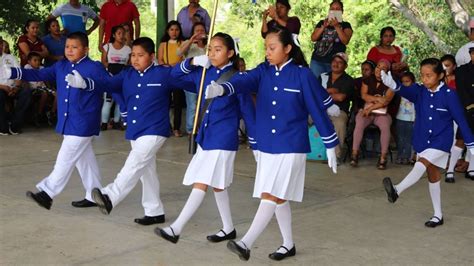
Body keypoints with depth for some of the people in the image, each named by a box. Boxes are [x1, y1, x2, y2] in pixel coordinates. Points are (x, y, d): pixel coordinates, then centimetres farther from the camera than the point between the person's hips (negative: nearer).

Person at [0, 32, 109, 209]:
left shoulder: (95, 68, -10)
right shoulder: (61, 66, 8)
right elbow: (38, 75, 5)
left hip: (82, 124, -7)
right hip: (67, 122, 7)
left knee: (66, 158, -5)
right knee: (84, 159, 14)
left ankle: (47, 193, -1)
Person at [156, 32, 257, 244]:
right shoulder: (203, 73, 6)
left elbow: (248, 112, -6)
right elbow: (175, 73, 16)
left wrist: (255, 144, -3)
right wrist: (193, 62, -2)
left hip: (223, 139, -7)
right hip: (205, 136, 7)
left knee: (201, 183, -9)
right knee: (217, 185, 15)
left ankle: (176, 229, -8)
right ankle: (228, 229, 28)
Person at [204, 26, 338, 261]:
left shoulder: (302, 75, -9)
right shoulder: (263, 71, 3)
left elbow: (318, 110, -4)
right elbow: (244, 81, -18)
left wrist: (330, 145, -1)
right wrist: (221, 88, -41)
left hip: (291, 147, -6)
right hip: (266, 146, 6)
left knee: (271, 196, -10)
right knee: (278, 198, 14)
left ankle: (246, 244, -11)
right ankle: (288, 244, 28)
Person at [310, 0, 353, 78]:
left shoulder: (345, 25, 8)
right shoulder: (322, 22, 14)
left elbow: (345, 41, -8)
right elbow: (313, 38, 3)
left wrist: (337, 26, -15)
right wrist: (324, 26, -10)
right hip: (317, 60, 2)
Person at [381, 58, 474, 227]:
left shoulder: (449, 94, -12)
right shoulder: (419, 91, -3)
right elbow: (406, 91, -25)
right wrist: (392, 85, -48)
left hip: (441, 141, -5)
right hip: (423, 141, 5)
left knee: (423, 163, -28)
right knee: (433, 175, 13)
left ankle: (397, 190, -43)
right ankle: (438, 215, 25)